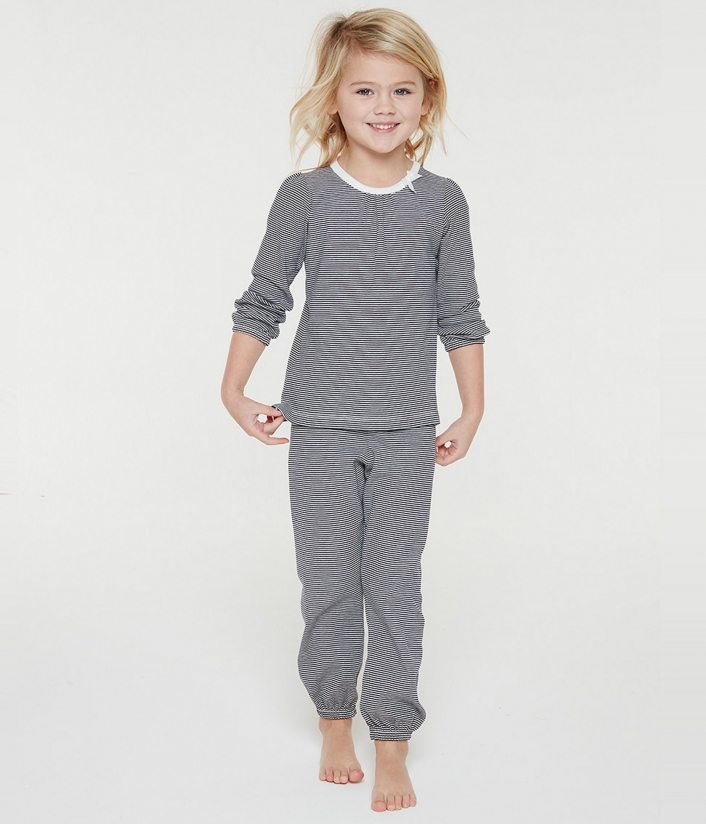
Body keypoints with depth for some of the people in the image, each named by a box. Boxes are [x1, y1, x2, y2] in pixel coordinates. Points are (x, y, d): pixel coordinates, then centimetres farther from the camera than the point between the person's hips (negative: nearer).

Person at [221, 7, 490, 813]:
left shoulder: (442, 200, 1)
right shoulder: (305, 195, -2)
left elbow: (459, 314, 7)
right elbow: (264, 300, 5)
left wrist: (472, 412, 7)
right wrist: (235, 391, 3)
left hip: (406, 429, 0)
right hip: (320, 424, 0)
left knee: (395, 586, 2)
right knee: (328, 583, 7)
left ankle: (391, 744, 14)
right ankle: (334, 722, 26)